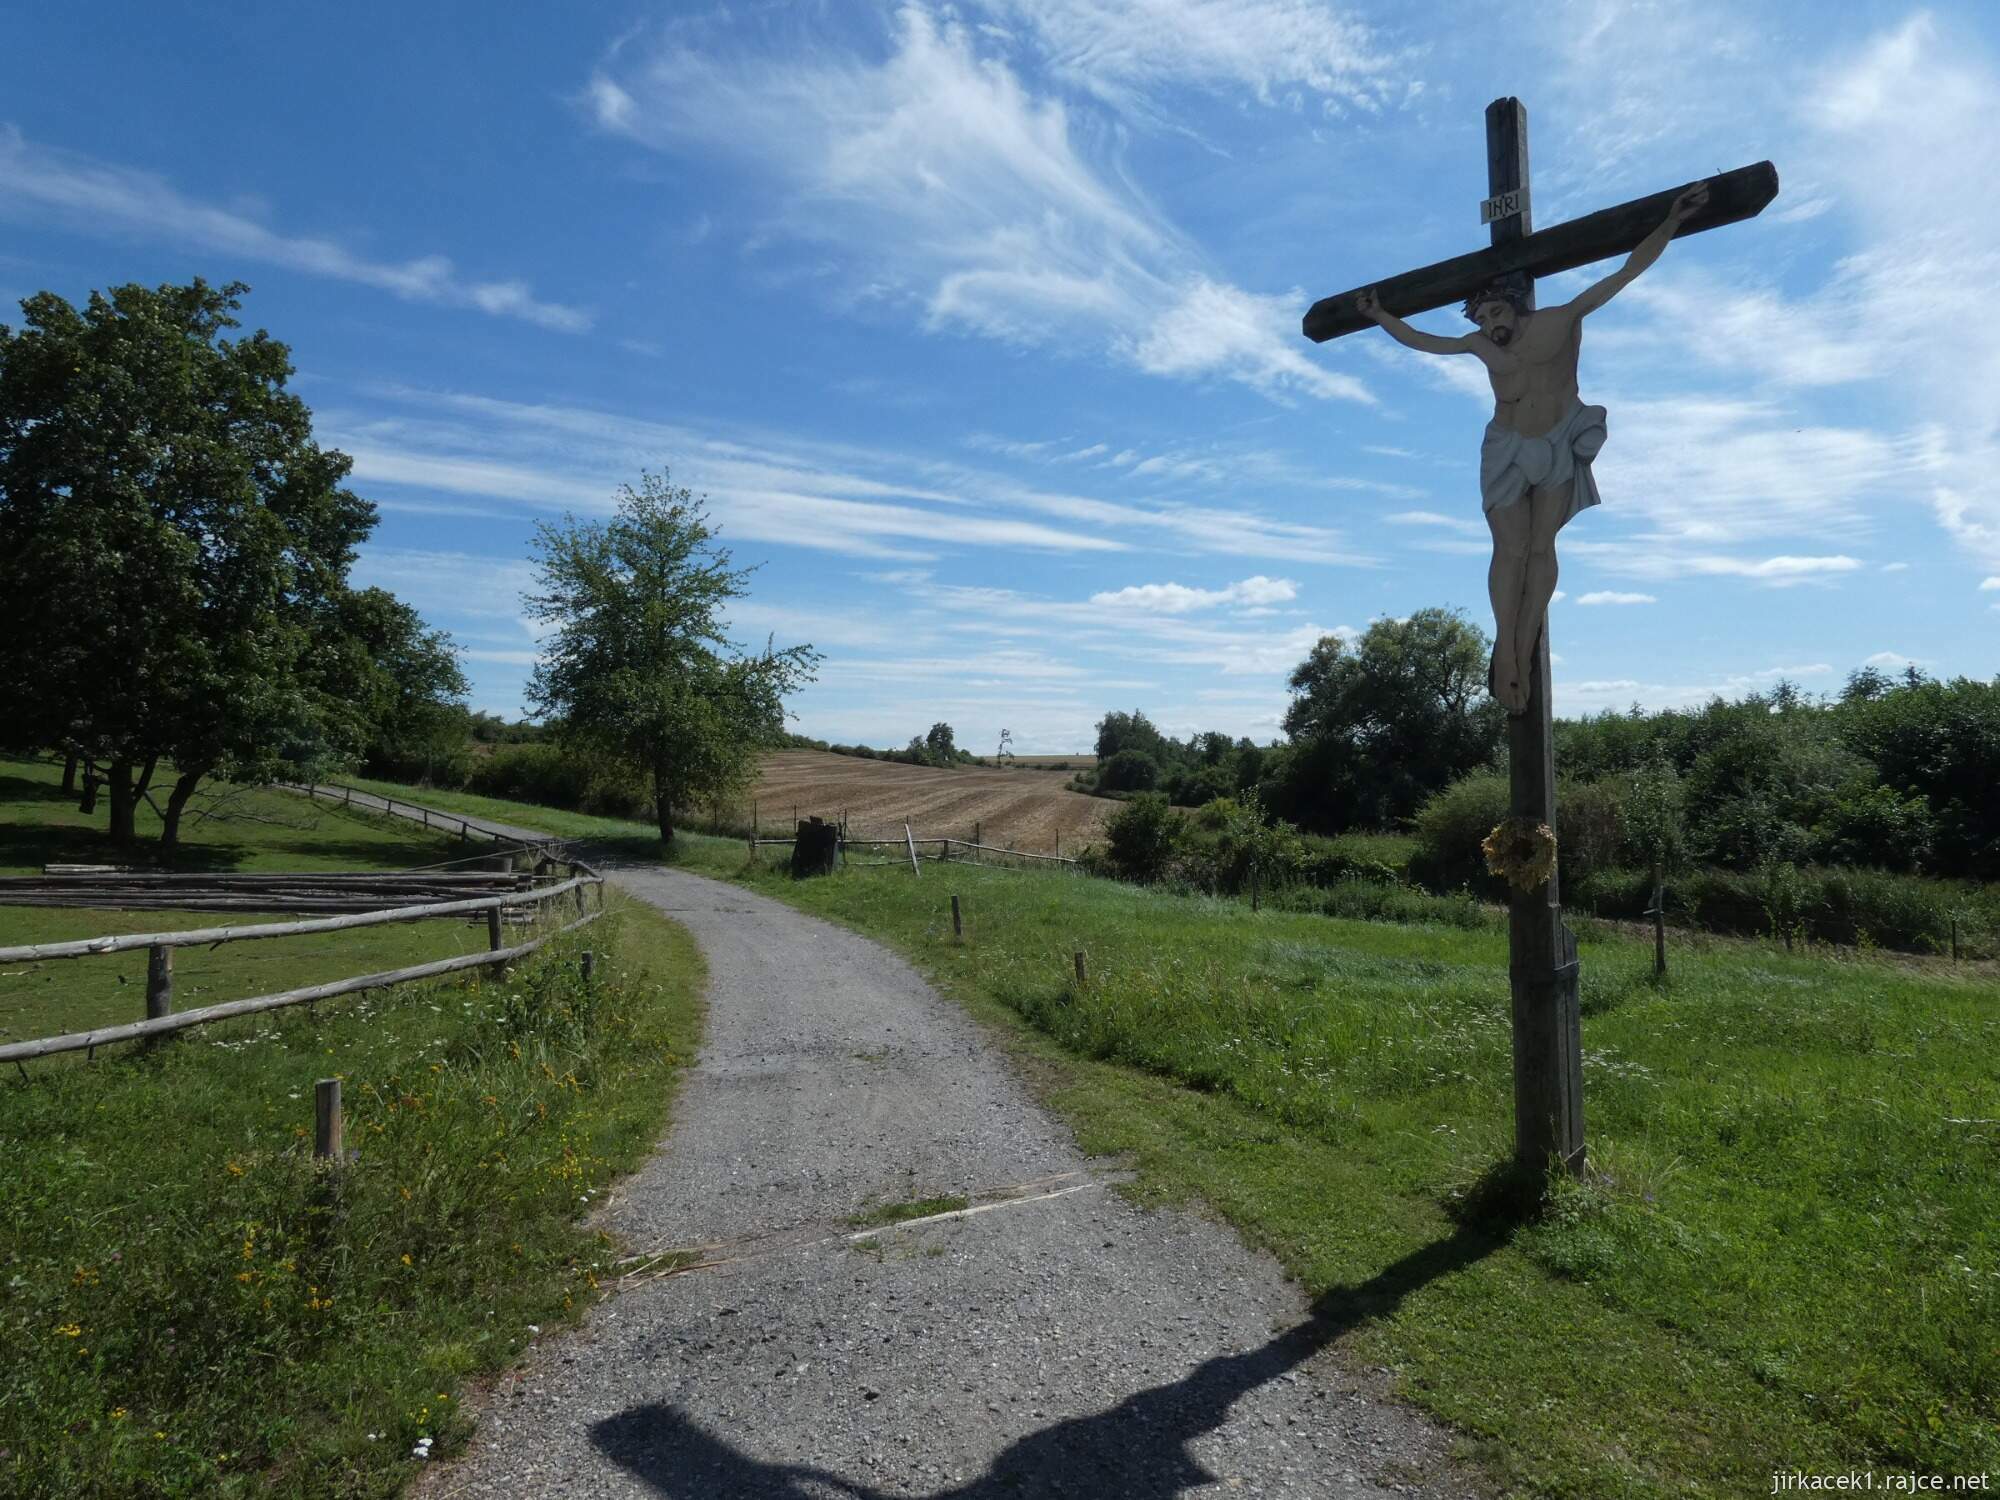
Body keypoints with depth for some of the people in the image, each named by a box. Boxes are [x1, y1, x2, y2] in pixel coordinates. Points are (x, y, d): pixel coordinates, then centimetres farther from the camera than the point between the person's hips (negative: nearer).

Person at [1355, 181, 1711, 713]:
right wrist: (1380, 317, 15)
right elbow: (1420, 340, 16)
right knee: (1510, 552, -5)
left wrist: (1672, 222, -14)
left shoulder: (1564, 319, -6)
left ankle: (1522, 650, -4)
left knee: (1541, 548, -5)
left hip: (1560, 444, -2)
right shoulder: (1480, 345, 3)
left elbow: (1629, 270, -7)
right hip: (1506, 450, 2)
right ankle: (1506, 649, -4)